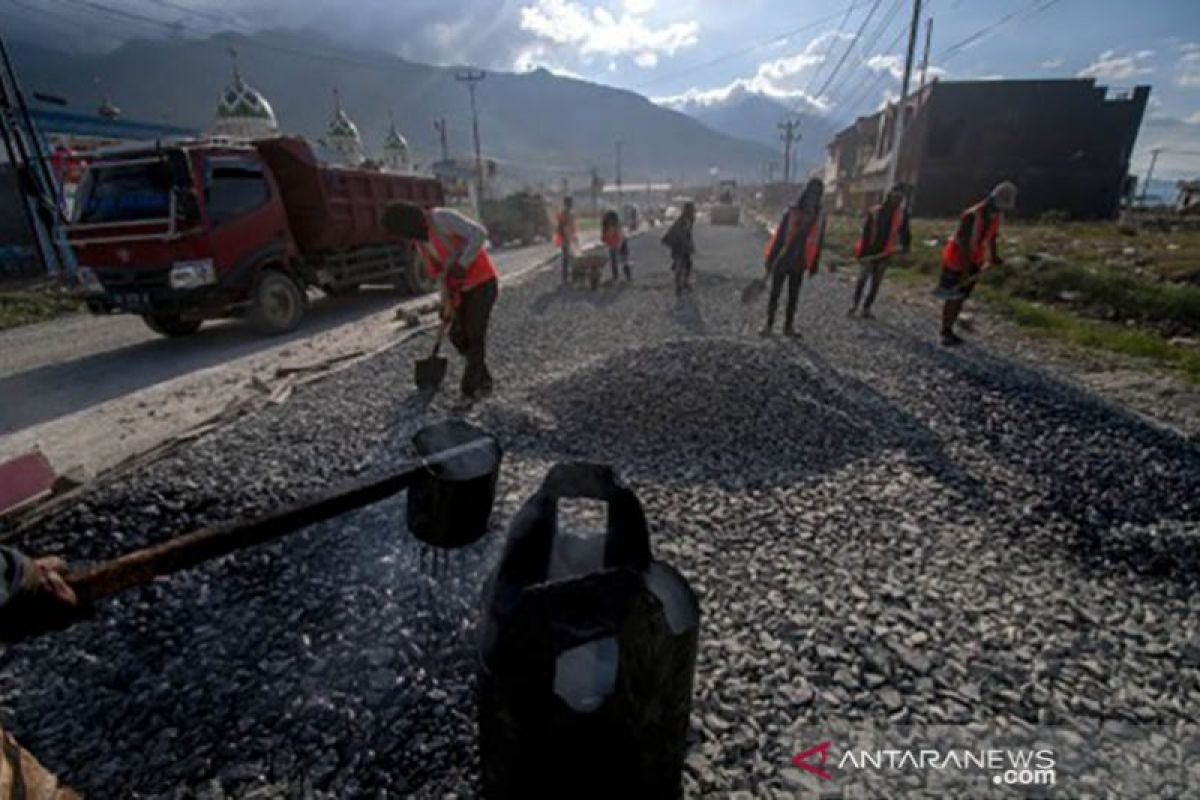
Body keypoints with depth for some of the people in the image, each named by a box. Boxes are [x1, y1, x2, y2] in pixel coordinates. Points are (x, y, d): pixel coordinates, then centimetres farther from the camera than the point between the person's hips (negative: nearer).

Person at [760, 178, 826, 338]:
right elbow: (779, 237, -7)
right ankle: (769, 325, 12)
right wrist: (770, 259, -9)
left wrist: (814, 265, 6)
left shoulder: (820, 218, 0)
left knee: (793, 296, 10)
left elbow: (818, 242, 6)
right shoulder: (792, 213, -9)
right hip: (782, 261, -3)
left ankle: (789, 327, 19)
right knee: (774, 294, 2)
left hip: (799, 264, 3)